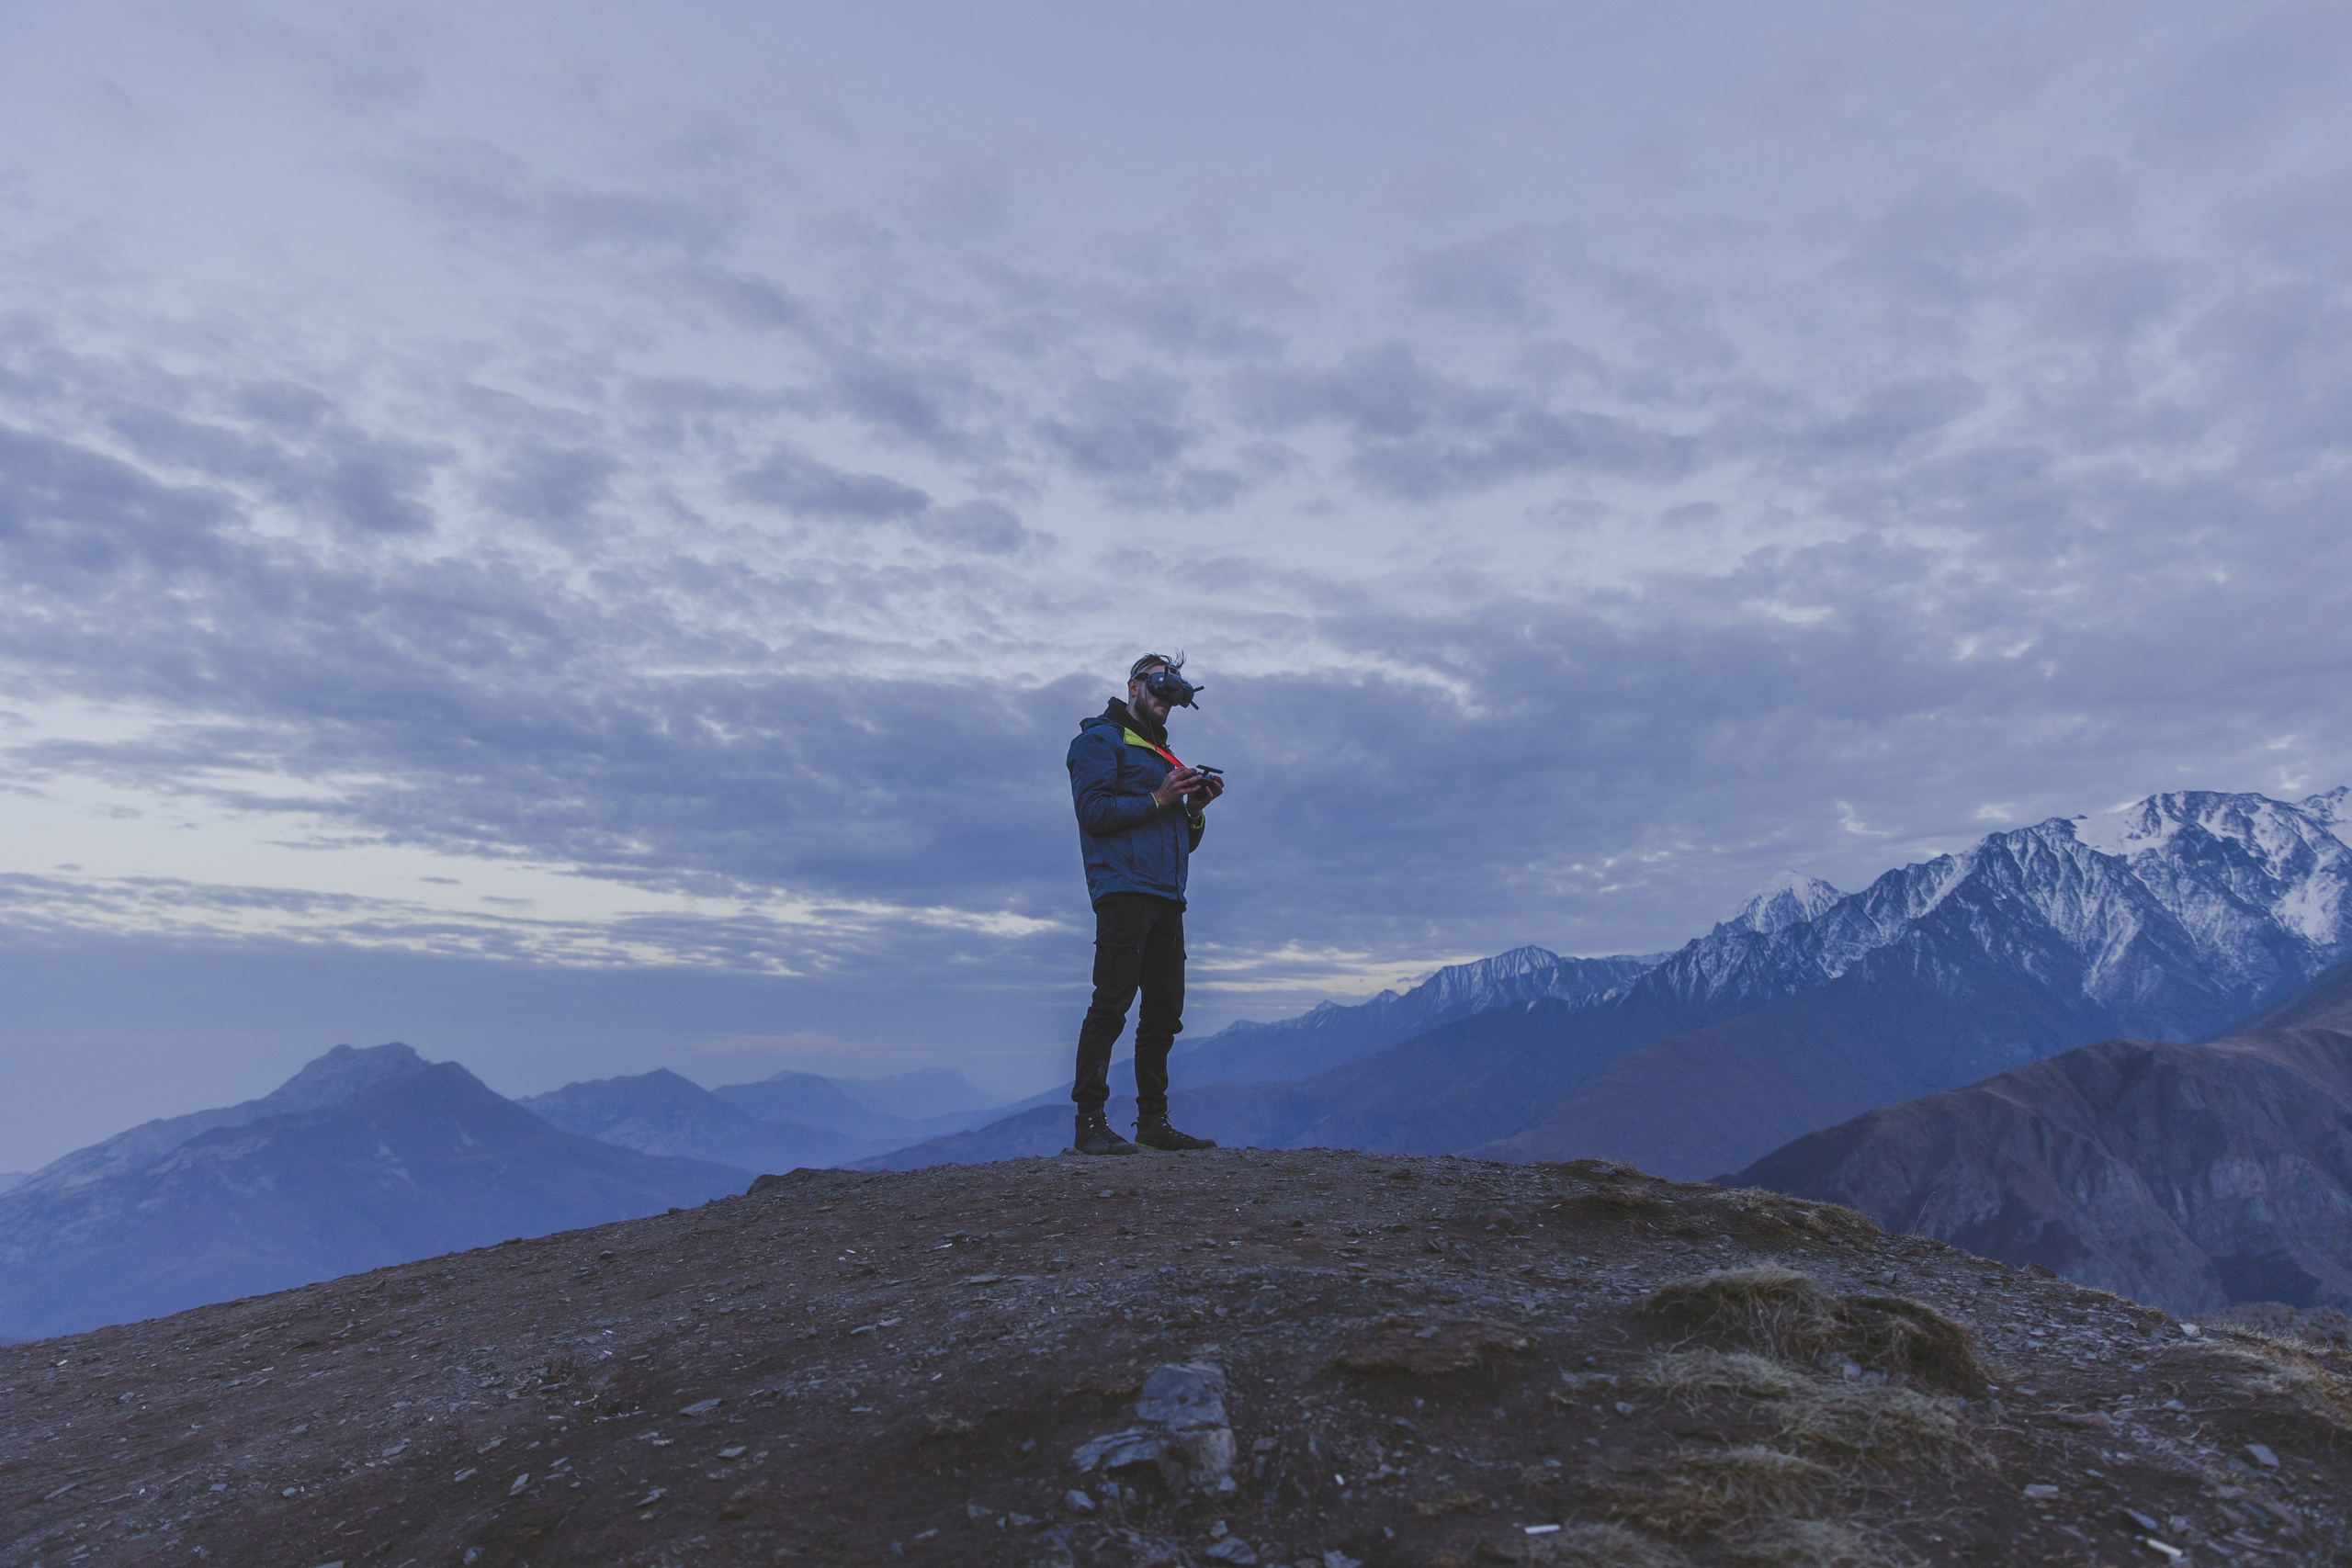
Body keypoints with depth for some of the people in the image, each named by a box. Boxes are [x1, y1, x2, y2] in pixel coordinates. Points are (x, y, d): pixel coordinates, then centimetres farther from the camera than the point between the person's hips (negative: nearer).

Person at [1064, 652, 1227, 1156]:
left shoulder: (1163, 754, 28)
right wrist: (1158, 799, -10)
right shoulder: (1101, 740, 5)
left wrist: (1195, 809, 6)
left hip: (1167, 898, 8)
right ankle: (1090, 1122, -8)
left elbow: (1185, 842, 26)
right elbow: (1095, 812, -10)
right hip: (1124, 889, -8)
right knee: (1111, 1003, -11)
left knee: (1165, 1010, 6)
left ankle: (1153, 1122, 12)